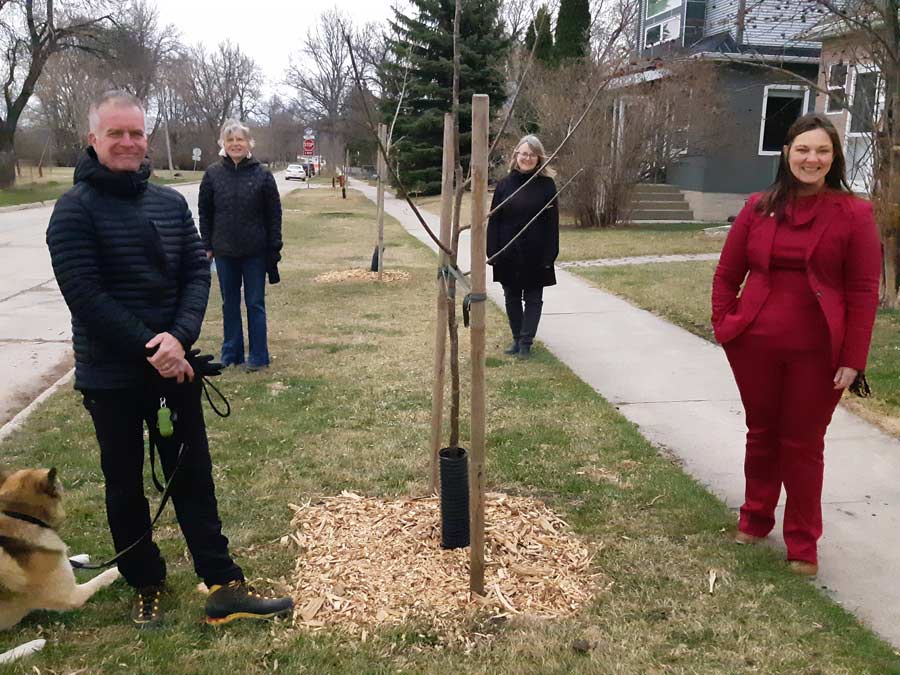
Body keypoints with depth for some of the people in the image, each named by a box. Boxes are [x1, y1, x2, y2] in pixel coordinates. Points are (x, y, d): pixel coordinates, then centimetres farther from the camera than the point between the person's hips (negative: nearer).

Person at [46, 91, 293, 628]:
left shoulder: (171, 203, 6)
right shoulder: (75, 210, -8)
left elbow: (198, 273, 1)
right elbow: (85, 294, -16)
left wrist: (179, 339, -15)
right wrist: (150, 348, -19)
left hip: (174, 365, 4)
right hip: (111, 375, -4)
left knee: (193, 478, 8)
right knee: (126, 485, 11)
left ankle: (225, 588, 15)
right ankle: (147, 586, 28)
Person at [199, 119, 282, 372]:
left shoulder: (262, 175, -4)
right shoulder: (213, 174, 1)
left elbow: (274, 215, -2)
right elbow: (204, 212, 6)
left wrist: (274, 249, -5)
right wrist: (207, 246, 2)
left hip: (255, 252, -2)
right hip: (224, 252, 2)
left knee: (255, 304, 5)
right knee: (229, 304, 12)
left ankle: (259, 357, 13)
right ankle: (230, 354, 22)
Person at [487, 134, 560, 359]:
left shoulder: (547, 185, -4)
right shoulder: (505, 184, 1)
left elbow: (552, 223, -5)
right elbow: (494, 220, 1)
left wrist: (550, 254, -11)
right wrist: (492, 251, -5)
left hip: (535, 254, -2)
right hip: (508, 253, 2)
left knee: (533, 298, 4)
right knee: (512, 297, 12)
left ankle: (526, 342, 10)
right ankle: (517, 338, 24)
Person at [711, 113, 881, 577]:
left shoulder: (853, 214, -5)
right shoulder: (759, 208, 2)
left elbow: (864, 292, -6)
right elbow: (727, 274, 8)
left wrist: (853, 359, -9)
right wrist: (725, 326, 0)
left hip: (817, 353, -2)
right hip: (755, 346, 3)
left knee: (804, 444, 7)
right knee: (761, 435, 16)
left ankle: (802, 544, 22)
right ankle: (755, 520, 35)